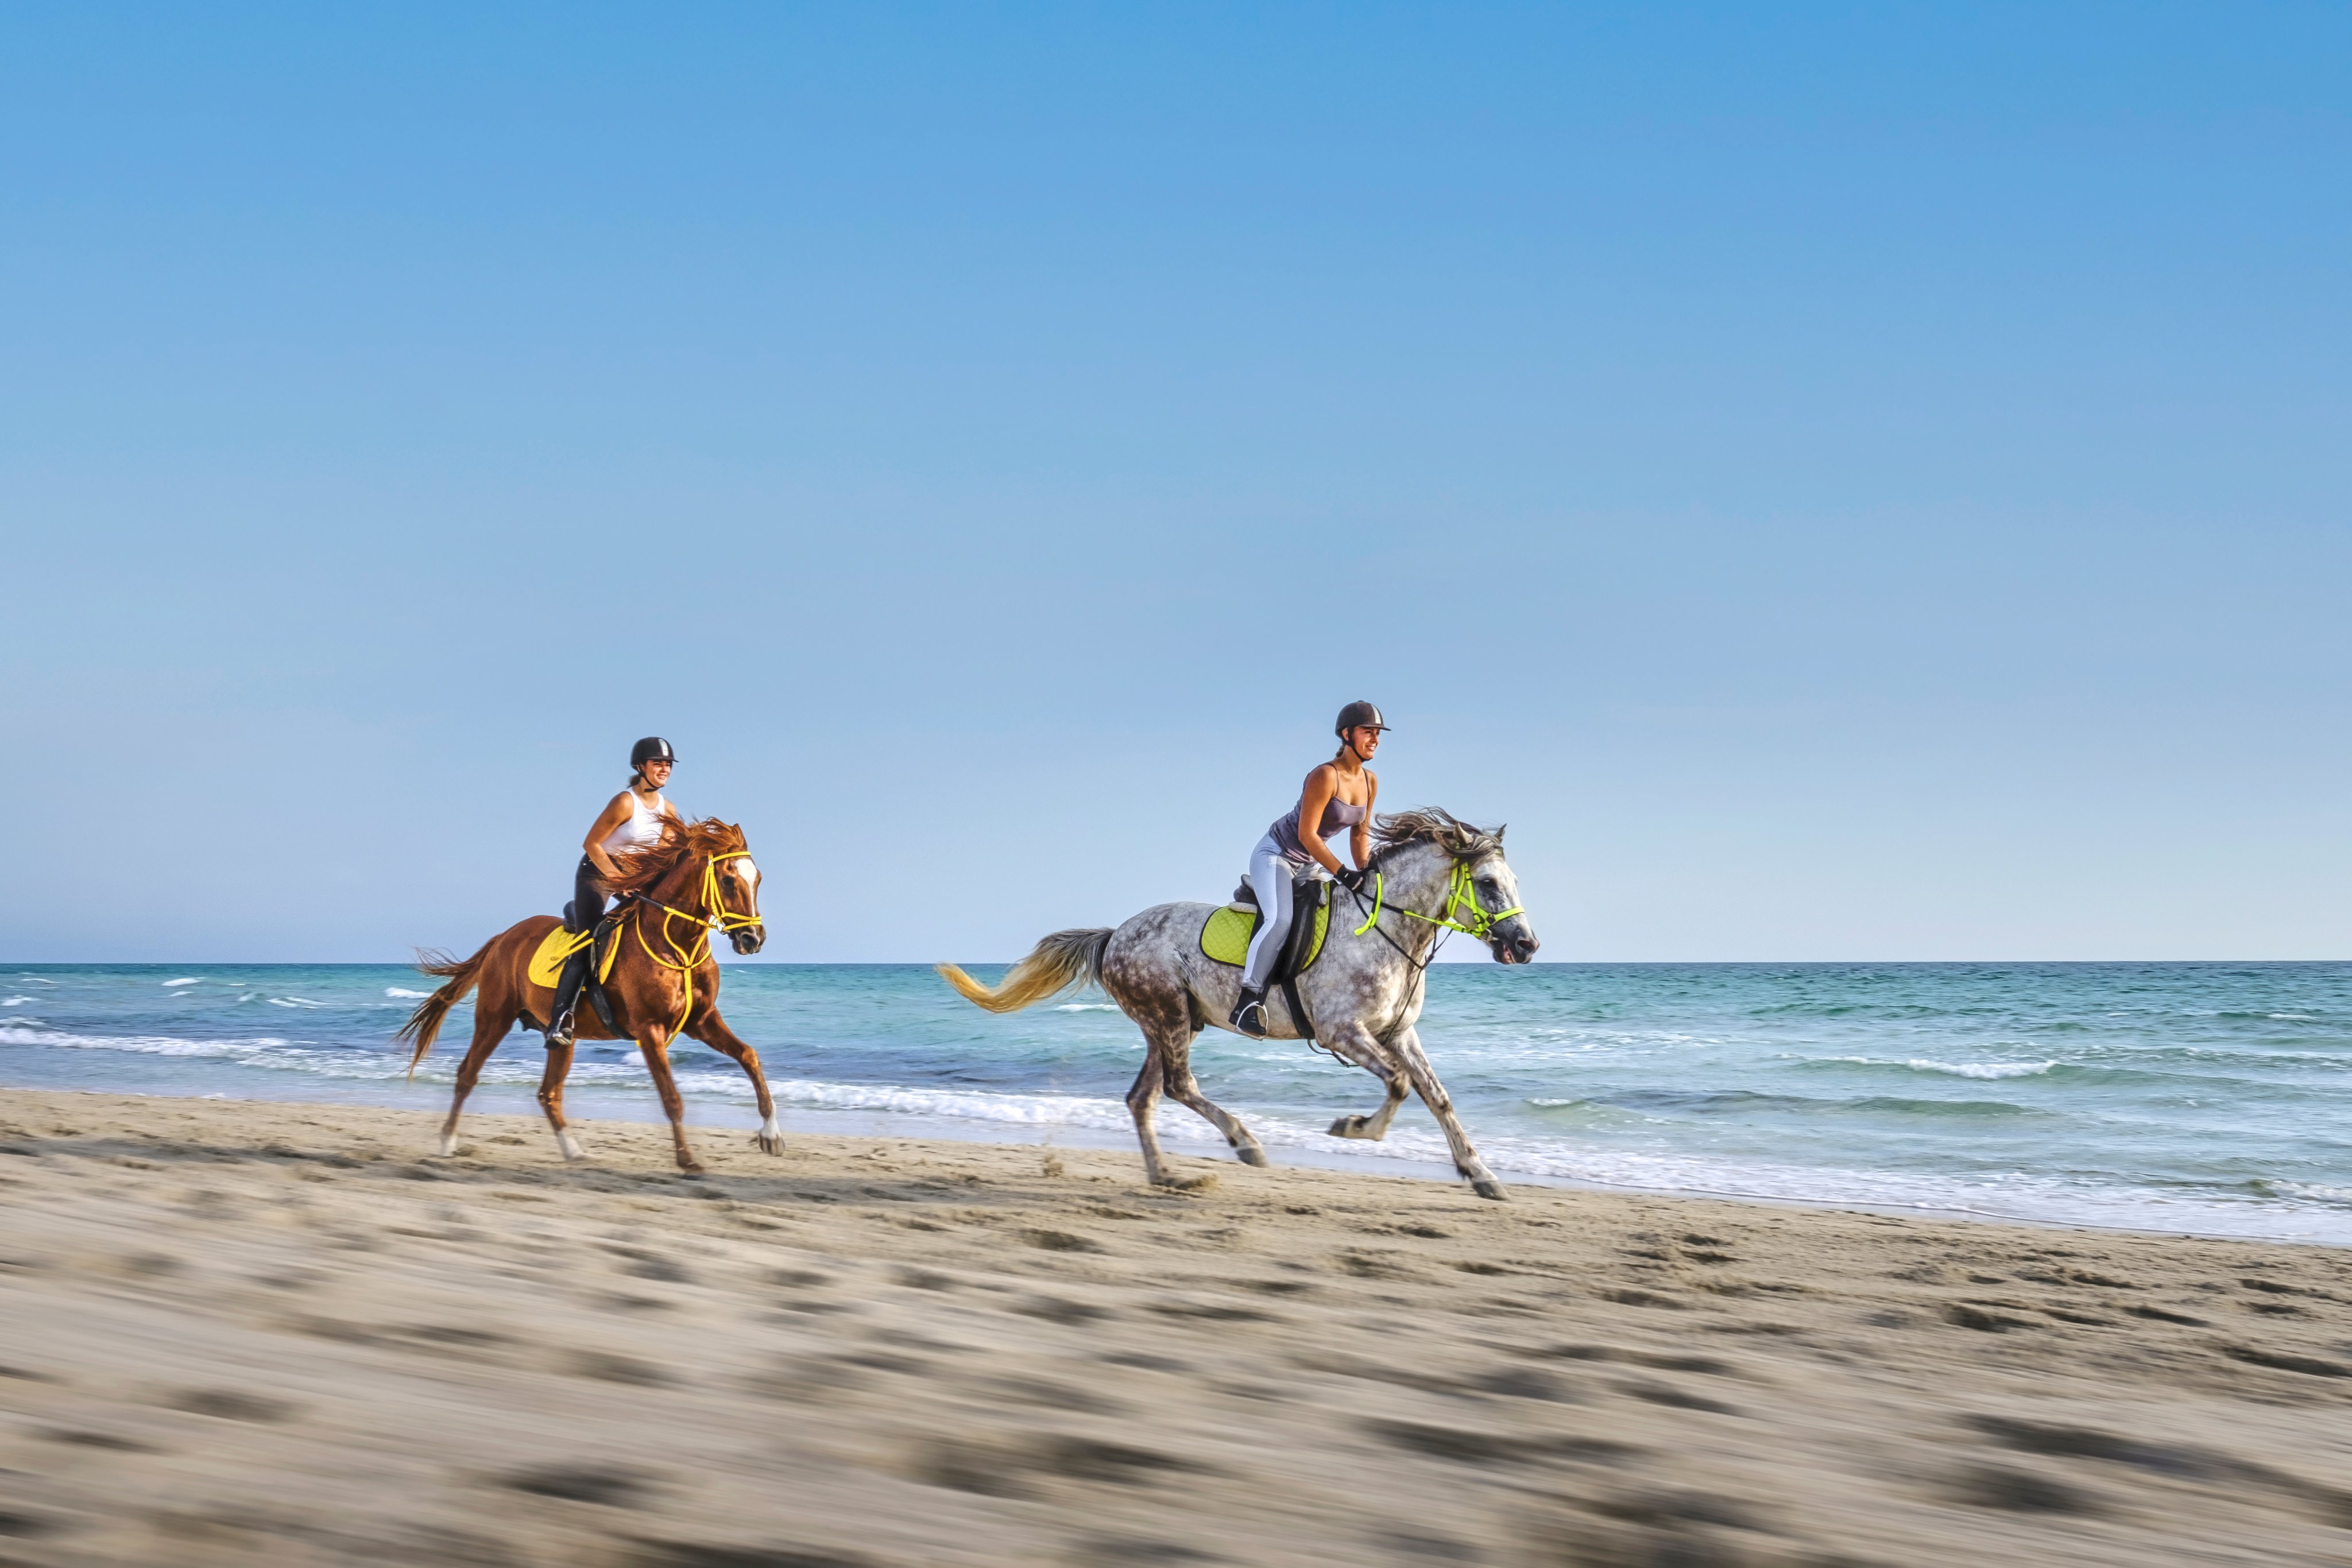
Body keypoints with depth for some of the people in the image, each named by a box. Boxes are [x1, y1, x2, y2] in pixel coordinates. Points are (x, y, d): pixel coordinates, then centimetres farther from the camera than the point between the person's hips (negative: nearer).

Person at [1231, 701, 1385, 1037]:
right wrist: (1343, 874, -27)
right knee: (1281, 919, -32)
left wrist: (1366, 873, -4)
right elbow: (1307, 834, -25)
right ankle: (1248, 1001, -30)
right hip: (1276, 854, -9)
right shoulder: (1326, 776, -23)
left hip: (1309, 864, 9)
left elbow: (1360, 833, 11)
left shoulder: (1370, 782, 2)